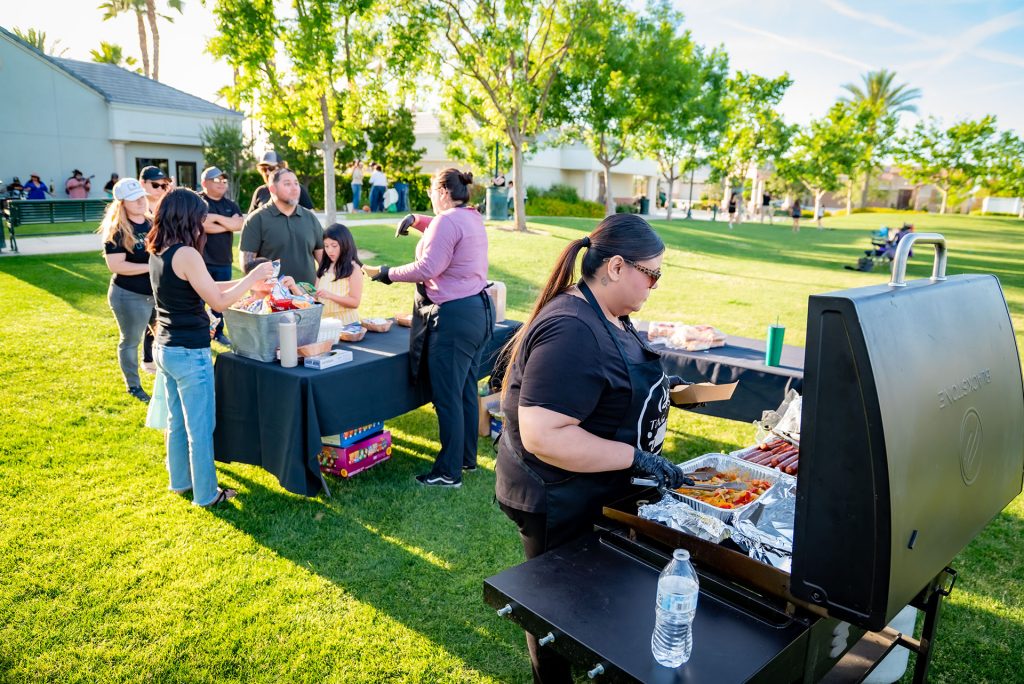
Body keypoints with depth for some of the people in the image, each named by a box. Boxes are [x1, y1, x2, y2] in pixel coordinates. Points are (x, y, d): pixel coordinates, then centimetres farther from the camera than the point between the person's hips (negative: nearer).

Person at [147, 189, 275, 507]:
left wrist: (246, 281, 13)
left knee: (177, 421, 22)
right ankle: (206, 493, 16)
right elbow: (219, 301, -18)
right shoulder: (186, 254, -21)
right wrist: (252, 277, -8)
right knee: (200, 427, 4)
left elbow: (204, 288, 13)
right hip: (190, 354, -9)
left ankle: (180, 481, 37)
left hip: (165, 349, 9)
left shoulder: (158, 253, 7)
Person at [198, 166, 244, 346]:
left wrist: (216, 218, -14)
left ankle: (218, 332, 25)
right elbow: (203, 225, -18)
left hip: (224, 261, 5)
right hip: (202, 261, -5)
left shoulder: (230, 204, 12)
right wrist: (229, 224, -10)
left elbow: (240, 224, -5)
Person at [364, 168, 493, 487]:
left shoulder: (447, 220, -14)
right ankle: (467, 458, 29)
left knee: (447, 397, -2)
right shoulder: (473, 218, 16)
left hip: (454, 317, -10)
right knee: (466, 390, 17)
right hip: (479, 309, 10)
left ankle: (449, 472, 7)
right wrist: (417, 220, 20)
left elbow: (427, 268, -21)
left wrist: (388, 273, -10)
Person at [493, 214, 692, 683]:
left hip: (593, 495, 10)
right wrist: (636, 457, -30)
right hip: (559, 504, -9)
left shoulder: (608, 315, 3)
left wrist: (655, 387, 7)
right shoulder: (572, 331, -30)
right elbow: (542, 435, -34)